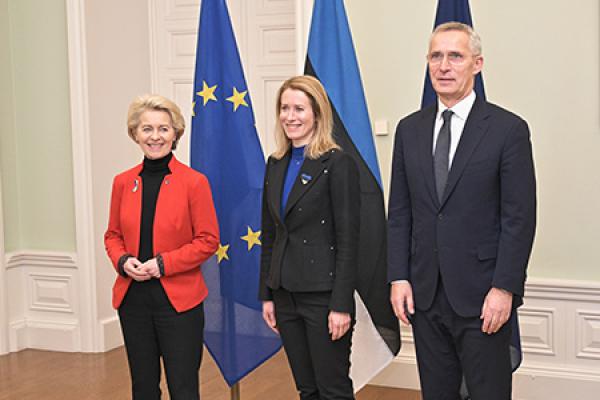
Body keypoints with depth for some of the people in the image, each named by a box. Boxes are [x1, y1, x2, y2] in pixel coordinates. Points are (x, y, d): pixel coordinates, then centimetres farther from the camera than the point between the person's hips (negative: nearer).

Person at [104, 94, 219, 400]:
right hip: (132, 299, 4)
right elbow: (113, 235, 14)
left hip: (179, 300, -4)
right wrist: (123, 261, -8)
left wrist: (163, 263, -16)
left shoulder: (194, 182, -7)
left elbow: (208, 240, -7)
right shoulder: (123, 182, 5)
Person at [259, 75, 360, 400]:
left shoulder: (338, 164, -10)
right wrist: (267, 295, 11)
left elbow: (348, 240, -13)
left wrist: (341, 305, -16)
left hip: (323, 295, -6)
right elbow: (269, 234, 13)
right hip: (286, 295, 7)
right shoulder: (276, 164, 10)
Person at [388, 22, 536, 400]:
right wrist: (399, 278, 2)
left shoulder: (509, 129, -6)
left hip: (481, 295, -4)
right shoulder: (410, 129, 8)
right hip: (424, 293, 4)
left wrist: (504, 288, -13)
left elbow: (520, 217, -8)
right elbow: (399, 212, 9)